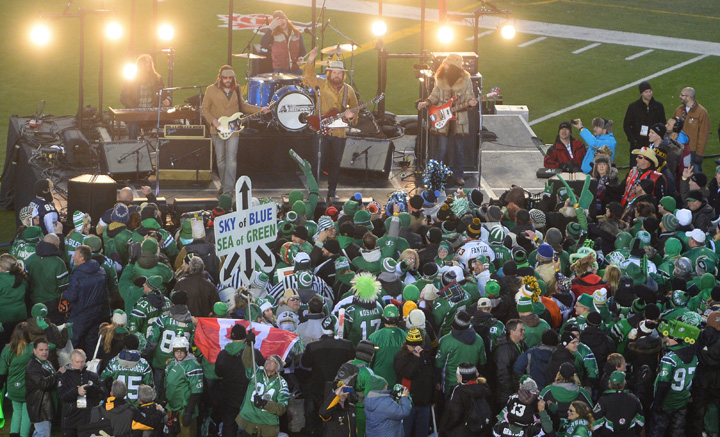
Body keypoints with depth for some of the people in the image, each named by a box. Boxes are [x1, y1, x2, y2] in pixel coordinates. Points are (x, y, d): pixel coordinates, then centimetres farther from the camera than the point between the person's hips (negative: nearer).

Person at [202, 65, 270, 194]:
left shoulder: (236, 89, 9)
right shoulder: (211, 90, -1)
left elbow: (242, 105, 20)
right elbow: (205, 108, 3)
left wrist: (260, 110, 12)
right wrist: (212, 121, -13)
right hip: (217, 130, -1)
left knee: (231, 160, -9)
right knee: (220, 160, 8)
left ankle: (229, 189, -11)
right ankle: (223, 185, 24)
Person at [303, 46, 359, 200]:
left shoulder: (348, 90, 9)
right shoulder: (321, 85, 1)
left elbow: (355, 108, 13)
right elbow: (308, 77, -15)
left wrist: (350, 115, -10)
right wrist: (310, 61, -28)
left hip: (339, 132, 3)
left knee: (335, 164, 8)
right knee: (319, 162, -5)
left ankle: (332, 192, 19)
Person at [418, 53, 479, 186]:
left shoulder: (465, 79, -4)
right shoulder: (440, 77, 2)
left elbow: (469, 96, 1)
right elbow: (435, 95, 11)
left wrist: (470, 102, -21)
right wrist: (426, 103, -6)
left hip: (459, 119, -1)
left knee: (459, 149, 6)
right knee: (442, 149, -2)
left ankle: (458, 175, 21)